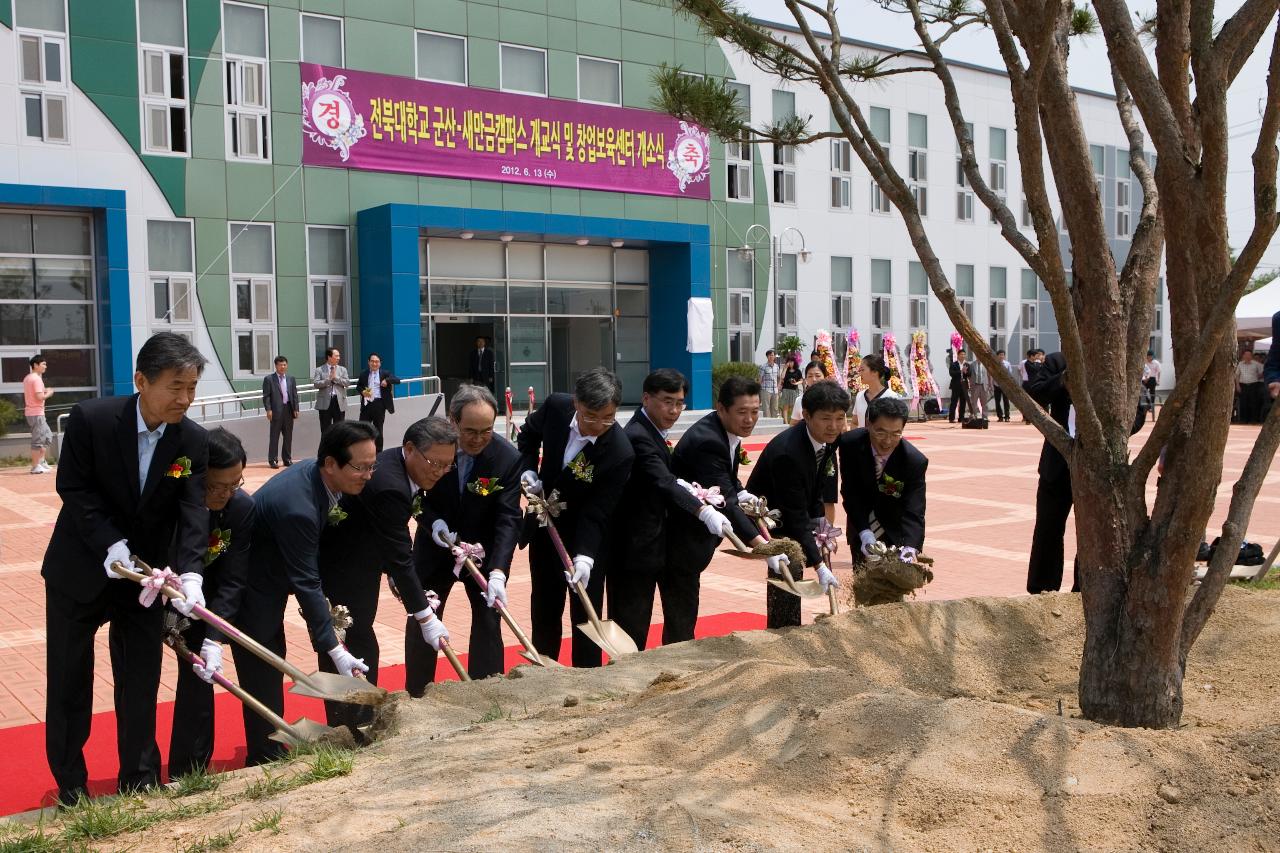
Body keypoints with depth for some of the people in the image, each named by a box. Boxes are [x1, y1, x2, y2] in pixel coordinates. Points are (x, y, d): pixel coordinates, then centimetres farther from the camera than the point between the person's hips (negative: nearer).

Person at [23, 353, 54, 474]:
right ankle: (35, 466, -1)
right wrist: (48, 394, -5)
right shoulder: (37, 378, -14)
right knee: (37, 440, -5)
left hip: (30, 412, 10)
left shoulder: (27, 378, 15)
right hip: (37, 413, -10)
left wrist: (44, 391, 14)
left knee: (47, 436, 18)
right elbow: (39, 397, -22)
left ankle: (41, 461, 19)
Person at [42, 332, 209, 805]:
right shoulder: (90, 418, -20)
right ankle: (70, 782, 27)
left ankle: (140, 780, 21)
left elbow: (193, 512, -18)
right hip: (80, 569, -2)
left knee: (141, 678, 7)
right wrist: (111, 546, -26)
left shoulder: (194, 440, -12)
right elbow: (73, 489, -15)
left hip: (145, 572, 2)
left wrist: (190, 572, -33)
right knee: (69, 677, 10)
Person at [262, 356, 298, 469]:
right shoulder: (269, 379, 0)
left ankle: (287, 459, 16)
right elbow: (266, 396, -3)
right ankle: (273, 460, 3)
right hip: (276, 411, -4)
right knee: (274, 436, -1)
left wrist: (295, 409, 4)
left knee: (288, 436, 8)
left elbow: (295, 395, 12)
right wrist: (268, 409, -12)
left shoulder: (291, 379, 13)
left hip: (289, 410, 4)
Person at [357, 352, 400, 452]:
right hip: (367, 403, 1)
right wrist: (362, 392, -8)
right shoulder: (363, 374, 9)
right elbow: (358, 387, 14)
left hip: (379, 404, -1)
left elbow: (397, 380, -5)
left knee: (378, 429, 8)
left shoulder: (385, 373, 4)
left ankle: (378, 452, 17)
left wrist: (387, 380, -22)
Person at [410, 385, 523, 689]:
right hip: (436, 546, 1)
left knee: (488, 621, -2)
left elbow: (509, 518, -24)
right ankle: (415, 697, 26)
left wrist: (498, 572, -35)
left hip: (484, 551, -1)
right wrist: (433, 522, -25)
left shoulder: (508, 457, -23)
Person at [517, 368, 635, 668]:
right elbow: (528, 434, 5)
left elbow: (596, 513, -26)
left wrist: (584, 556, -39)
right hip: (544, 527, 4)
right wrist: (528, 470, -10)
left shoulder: (620, 453, -31)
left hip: (586, 534, -4)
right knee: (544, 609, 17)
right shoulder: (555, 407, -19)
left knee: (585, 614, 1)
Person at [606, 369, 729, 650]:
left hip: (659, 548, 10)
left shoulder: (651, 432, 11)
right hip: (636, 550, -10)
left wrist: (684, 487, -4)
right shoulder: (637, 437, -20)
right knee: (632, 629, -1)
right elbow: (664, 483, -33)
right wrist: (704, 512, -45)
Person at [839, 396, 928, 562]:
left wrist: (910, 548, -50)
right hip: (861, 528, 2)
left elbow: (914, 513, -31)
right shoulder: (850, 444, -23)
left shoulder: (915, 461, -28)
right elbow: (850, 492, -18)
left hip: (895, 533, -1)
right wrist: (865, 533, -30)